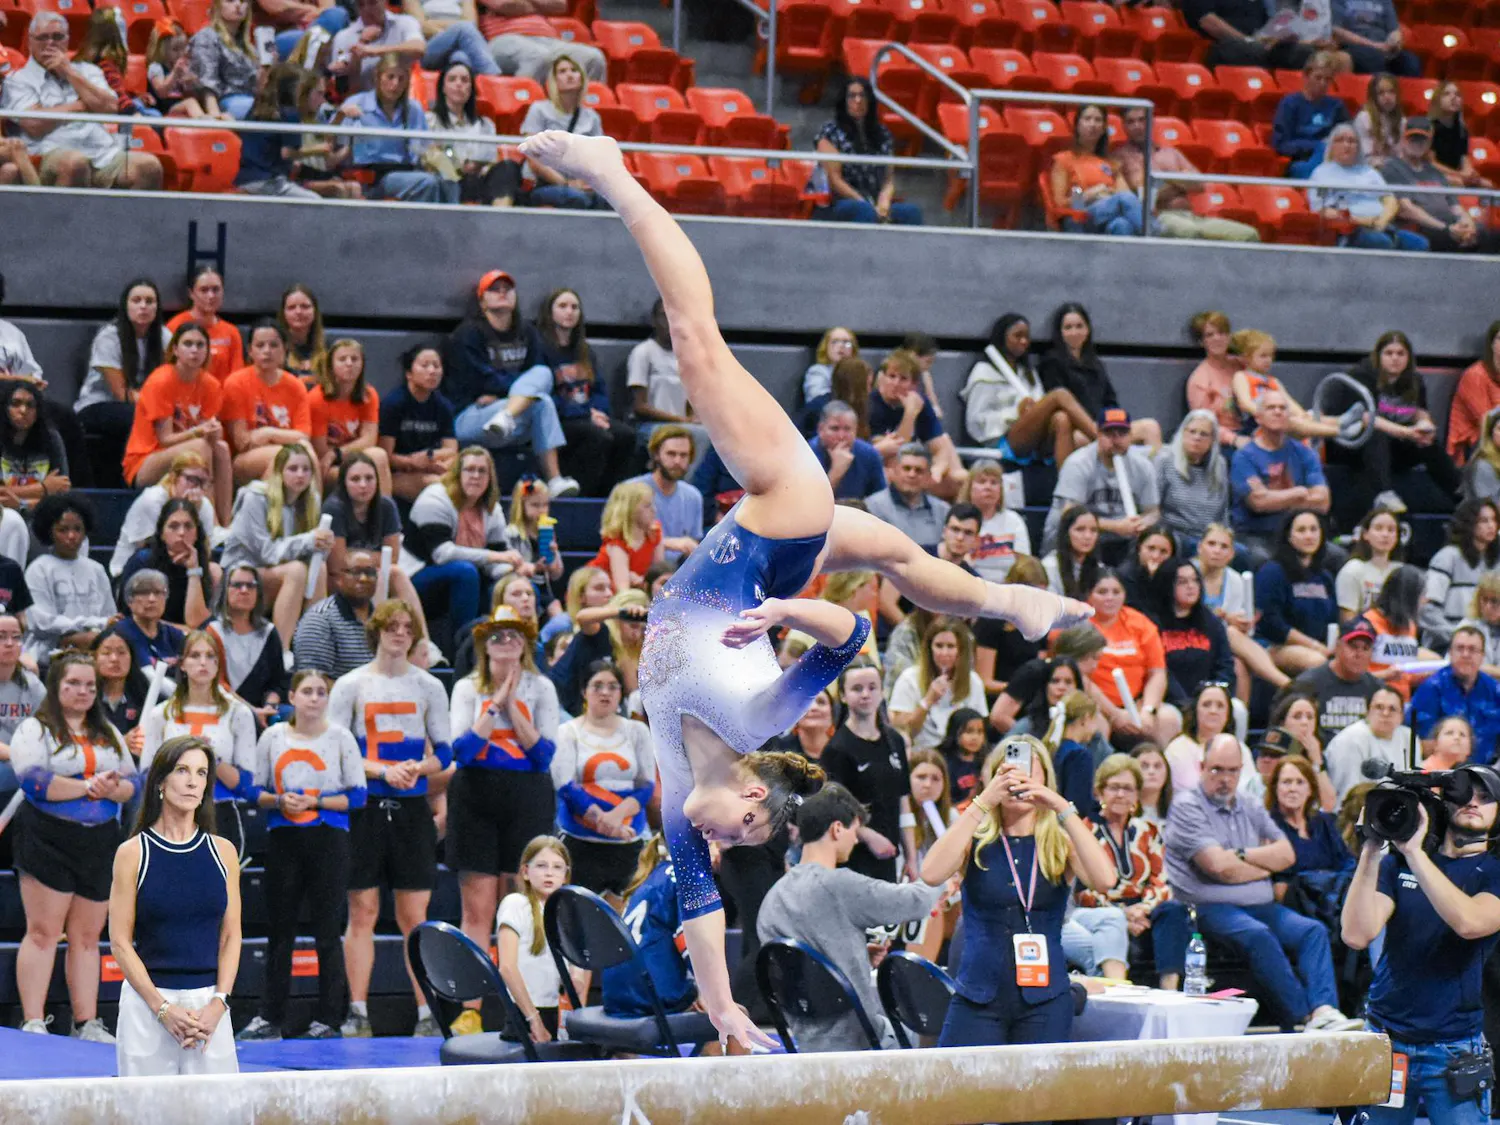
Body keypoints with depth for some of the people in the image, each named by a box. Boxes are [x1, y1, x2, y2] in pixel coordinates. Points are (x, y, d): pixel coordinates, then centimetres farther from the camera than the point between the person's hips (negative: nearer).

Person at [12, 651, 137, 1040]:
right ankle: (33, 1023, -7)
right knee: (43, 932, -7)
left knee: (88, 936, 7)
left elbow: (131, 783, 13)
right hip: (47, 842, -5)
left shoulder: (109, 735, 18)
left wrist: (112, 789, -10)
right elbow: (33, 781, -15)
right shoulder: (35, 730, 0)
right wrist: (88, 787, -15)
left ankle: (87, 1024, 11)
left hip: (100, 844, 5)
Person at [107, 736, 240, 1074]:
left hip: (209, 1002, 2)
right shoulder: (133, 853, 0)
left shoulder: (223, 852, 8)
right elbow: (120, 942, -2)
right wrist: (163, 1009, -10)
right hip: (147, 1000, -2)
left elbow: (230, 936, 9)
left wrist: (218, 1003, -5)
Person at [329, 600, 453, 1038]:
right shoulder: (351, 686, 4)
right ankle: (358, 1012, 3)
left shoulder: (429, 687, 10)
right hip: (364, 806, -1)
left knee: (414, 915, 0)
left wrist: (418, 768, -11)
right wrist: (383, 771, -14)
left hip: (412, 807, 1)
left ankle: (425, 1014, 1)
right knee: (362, 911, -1)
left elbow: (444, 753, 11)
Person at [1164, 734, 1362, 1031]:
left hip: (1259, 905, 7)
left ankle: (1324, 1010, -35)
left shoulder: (1252, 810, 21)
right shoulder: (1187, 806, -1)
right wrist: (1266, 864, 4)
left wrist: (1242, 855, -5)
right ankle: (1303, 1017, -33)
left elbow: (1287, 855, 9)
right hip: (1211, 907, -7)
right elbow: (1219, 867, -12)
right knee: (1258, 935, -34)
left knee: (1313, 931, -17)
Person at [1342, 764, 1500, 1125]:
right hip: (1385, 1038, 2)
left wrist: (1414, 852, -24)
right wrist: (1370, 852, -15)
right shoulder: (1398, 864, 7)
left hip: (1453, 1050, -2)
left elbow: (1469, 922, -22)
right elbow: (1357, 935, -7)